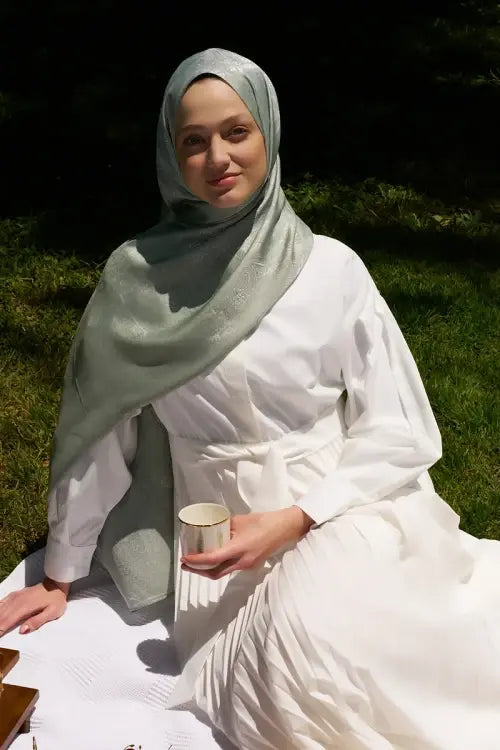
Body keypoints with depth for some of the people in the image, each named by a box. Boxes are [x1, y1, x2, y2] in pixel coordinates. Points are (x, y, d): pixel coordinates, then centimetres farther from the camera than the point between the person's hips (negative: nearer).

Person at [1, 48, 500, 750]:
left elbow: (397, 431, -1)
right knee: (304, 640, -29)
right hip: (224, 541, 0)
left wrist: (292, 522, -13)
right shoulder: (136, 277, -2)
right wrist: (59, 577, 12)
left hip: (342, 517, 1)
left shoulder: (331, 267, -4)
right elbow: (95, 435, 5)